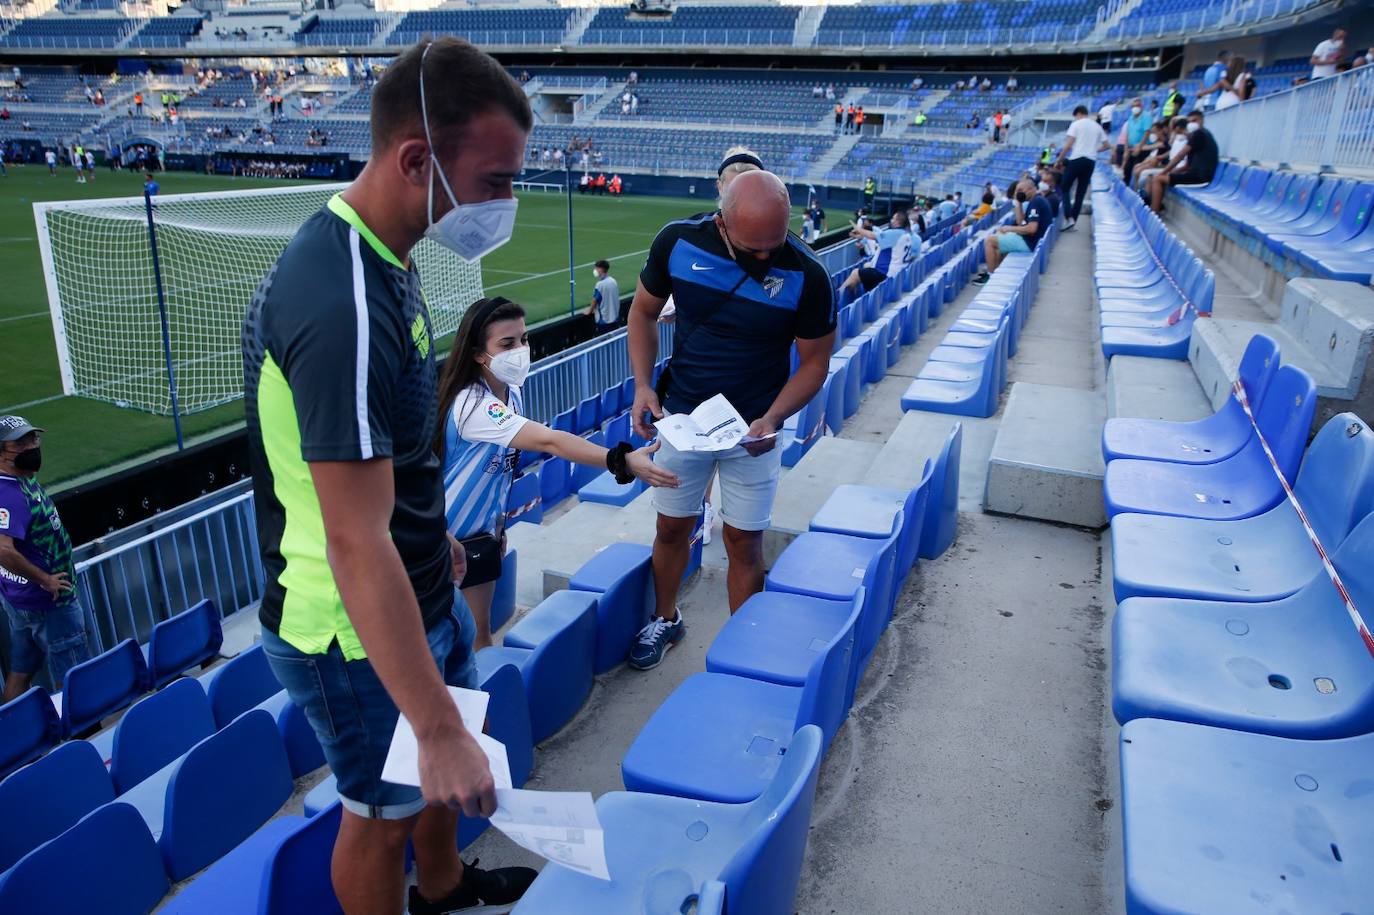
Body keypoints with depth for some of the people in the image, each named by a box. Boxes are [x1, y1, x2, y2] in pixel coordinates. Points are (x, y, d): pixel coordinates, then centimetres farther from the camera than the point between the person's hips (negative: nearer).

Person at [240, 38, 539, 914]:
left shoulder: (379, 257, 0)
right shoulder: (343, 307, -32)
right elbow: (356, 546, -34)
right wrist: (439, 731, -30)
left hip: (420, 590, 10)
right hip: (358, 633, -10)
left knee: (448, 748, 28)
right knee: (385, 813, 14)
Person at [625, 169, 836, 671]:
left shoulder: (806, 275, -19)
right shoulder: (677, 241, -14)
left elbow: (814, 362, -8)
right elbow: (644, 312, 2)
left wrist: (772, 418, -23)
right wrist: (642, 385, -11)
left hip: (752, 429, -2)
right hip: (680, 417, 2)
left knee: (744, 542, 6)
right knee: (672, 529, 16)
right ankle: (665, 619, 42)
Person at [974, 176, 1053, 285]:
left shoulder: (1036, 202, -19)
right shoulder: (1036, 200, 13)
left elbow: (1031, 228, -28)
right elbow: (1020, 222, 12)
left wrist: (1009, 228, -17)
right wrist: (1018, 203, 3)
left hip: (1029, 242, -11)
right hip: (1029, 239, 11)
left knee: (989, 240, -9)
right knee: (998, 235, 29)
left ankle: (990, 275, -3)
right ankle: (995, 270, 22)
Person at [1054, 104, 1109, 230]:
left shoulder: (1076, 124, 0)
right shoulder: (1097, 126, 15)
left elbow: (1068, 145, -9)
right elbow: (1107, 146, 17)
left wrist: (1058, 160, -2)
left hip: (1076, 159, -5)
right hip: (1091, 162, 5)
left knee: (1065, 188, 1)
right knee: (1081, 193, 8)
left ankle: (1068, 218, -15)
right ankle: (1073, 220, 7)